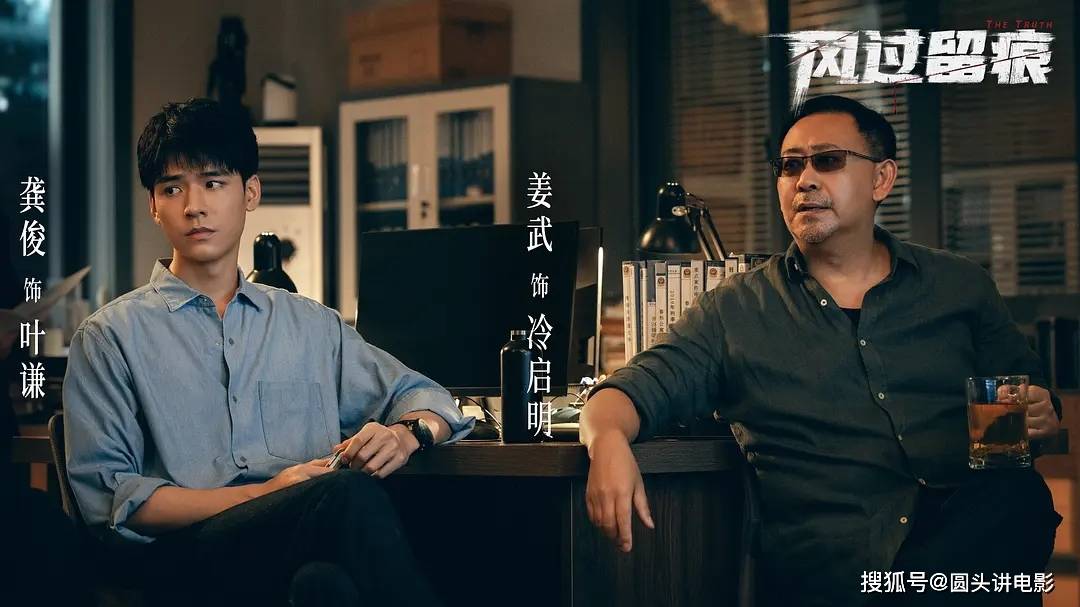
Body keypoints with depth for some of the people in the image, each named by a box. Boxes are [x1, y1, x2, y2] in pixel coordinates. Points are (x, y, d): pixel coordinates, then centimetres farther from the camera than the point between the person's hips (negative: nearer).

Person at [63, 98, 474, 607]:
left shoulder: (310, 325, 24)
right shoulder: (113, 336, 12)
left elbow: (424, 395, 30)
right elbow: (108, 497, 2)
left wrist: (407, 433, 3)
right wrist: (265, 494, -9)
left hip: (311, 553, 3)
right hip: (185, 555, -3)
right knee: (349, 494, -33)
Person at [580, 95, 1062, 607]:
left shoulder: (960, 288, 19)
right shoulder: (734, 310, 15)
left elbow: (1028, 395, 27)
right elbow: (638, 389, 6)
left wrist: (1041, 415, 2)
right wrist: (608, 440, -18)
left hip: (963, 531, 3)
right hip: (824, 559, -3)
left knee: (1018, 495, -32)